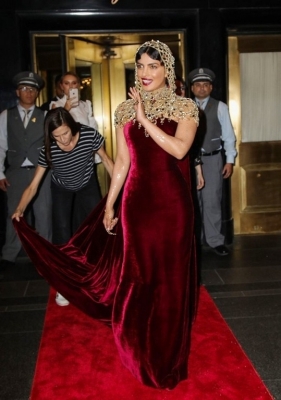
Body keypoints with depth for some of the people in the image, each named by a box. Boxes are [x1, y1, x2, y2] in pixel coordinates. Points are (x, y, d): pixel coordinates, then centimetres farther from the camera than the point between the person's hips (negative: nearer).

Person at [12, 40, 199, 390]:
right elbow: (122, 161, 8)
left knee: (170, 276, 8)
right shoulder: (126, 109, 6)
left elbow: (179, 149, -19)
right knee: (138, 275, 11)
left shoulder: (184, 108, -1)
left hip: (172, 202, -2)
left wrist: (145, 118, -16)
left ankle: (169, 355, 31)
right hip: (137, 200, 2)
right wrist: (109, 205, 7)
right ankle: (143, 352, 33)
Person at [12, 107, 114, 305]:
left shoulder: (90, 135, -32)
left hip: (88, 185, 1)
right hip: (62, 190, -1)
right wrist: (20, 209, -37)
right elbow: (33, 185, -25)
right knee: (63, 232, -8)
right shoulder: (48, 151, -31)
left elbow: (106, 160, -14)